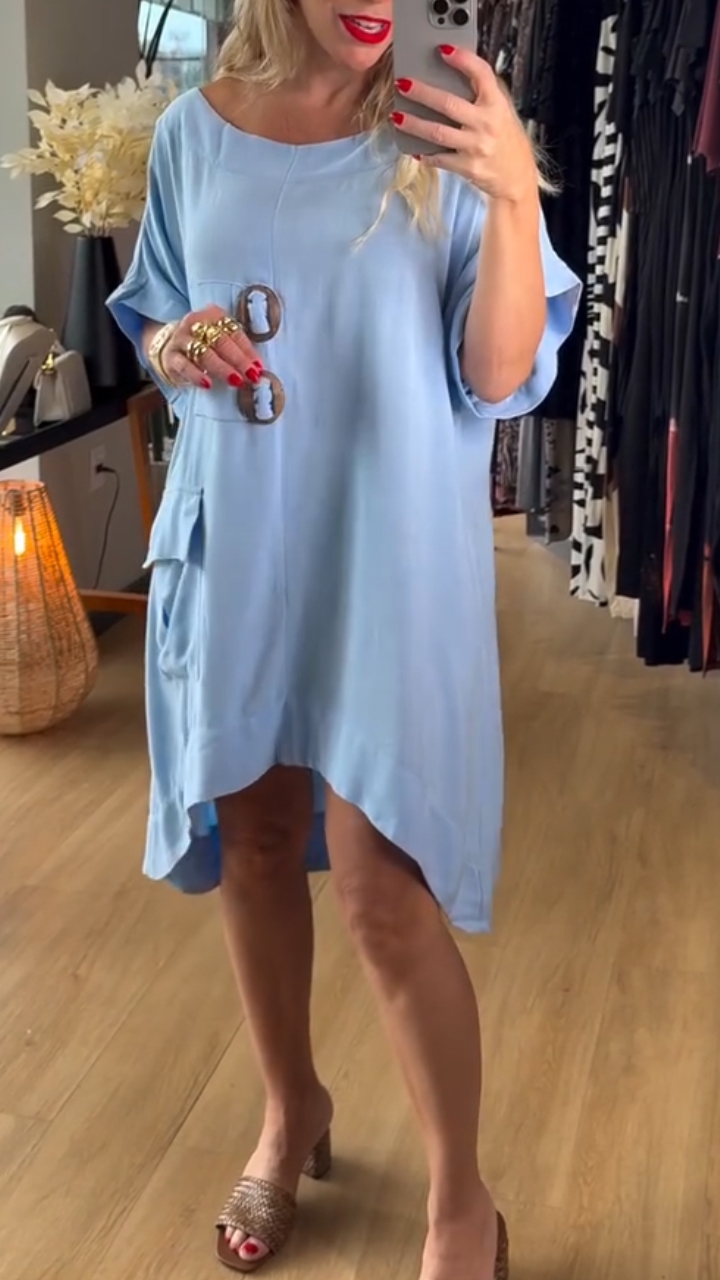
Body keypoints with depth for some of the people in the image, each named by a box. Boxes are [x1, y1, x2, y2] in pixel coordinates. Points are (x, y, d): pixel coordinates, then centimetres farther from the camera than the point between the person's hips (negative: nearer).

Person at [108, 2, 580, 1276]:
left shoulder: (448, 140, -6)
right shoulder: (196, 132, 3)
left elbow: (499, 379, -10)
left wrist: (515, 198, -25)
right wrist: (172, 350, -9)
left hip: (390, 554, -3)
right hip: (235, 543, 4)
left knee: (383, 888, -6)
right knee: (251, 840, 13)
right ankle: (291, 1108, 39)